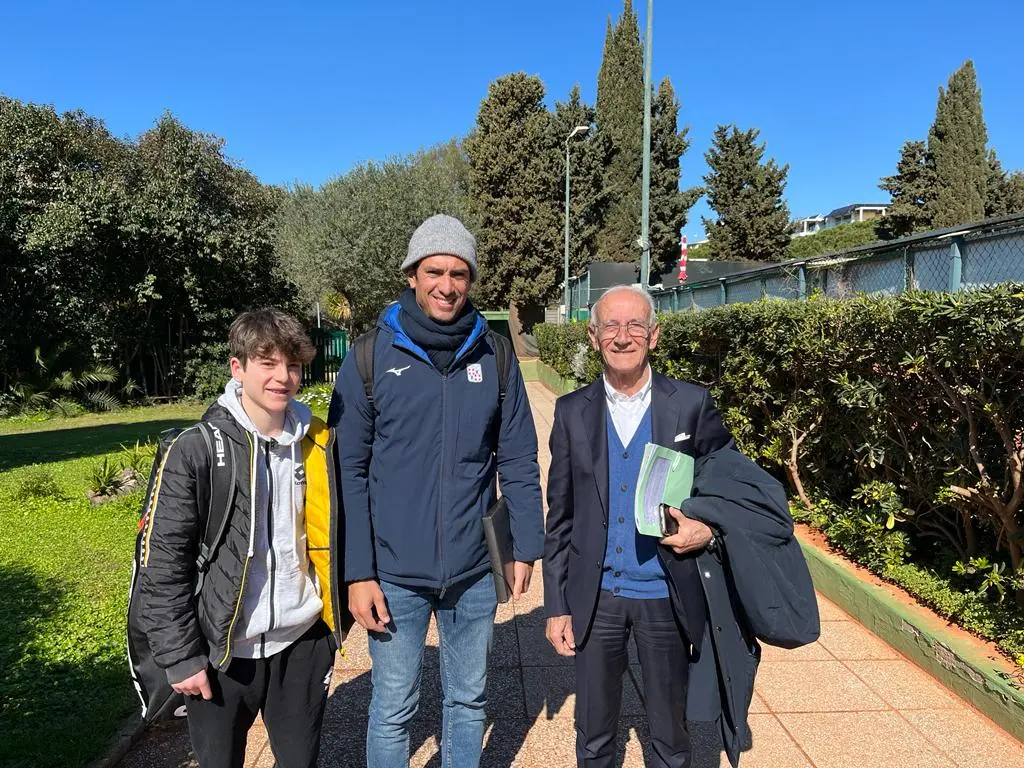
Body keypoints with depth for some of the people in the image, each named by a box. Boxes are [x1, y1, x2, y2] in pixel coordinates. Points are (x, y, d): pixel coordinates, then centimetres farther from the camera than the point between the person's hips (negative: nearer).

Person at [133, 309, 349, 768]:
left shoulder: (318, 443, 0)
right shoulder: (196, 450, -12)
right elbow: (161, 560, -10)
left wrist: (339, 618, 9)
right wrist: (179, 656, -10)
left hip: (303, 642, 3)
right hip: (222, 650, -3)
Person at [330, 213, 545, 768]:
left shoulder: (496, 358, 0)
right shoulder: (371, 358, -6)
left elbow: (519, 462, 4)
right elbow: (350, 472, -5)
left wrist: (526, 547, 2)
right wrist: (357, 573, -7)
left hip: (476, 574, 2)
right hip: (395, 574, -2)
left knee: (468, 701, 19)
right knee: (393, 710, 13)